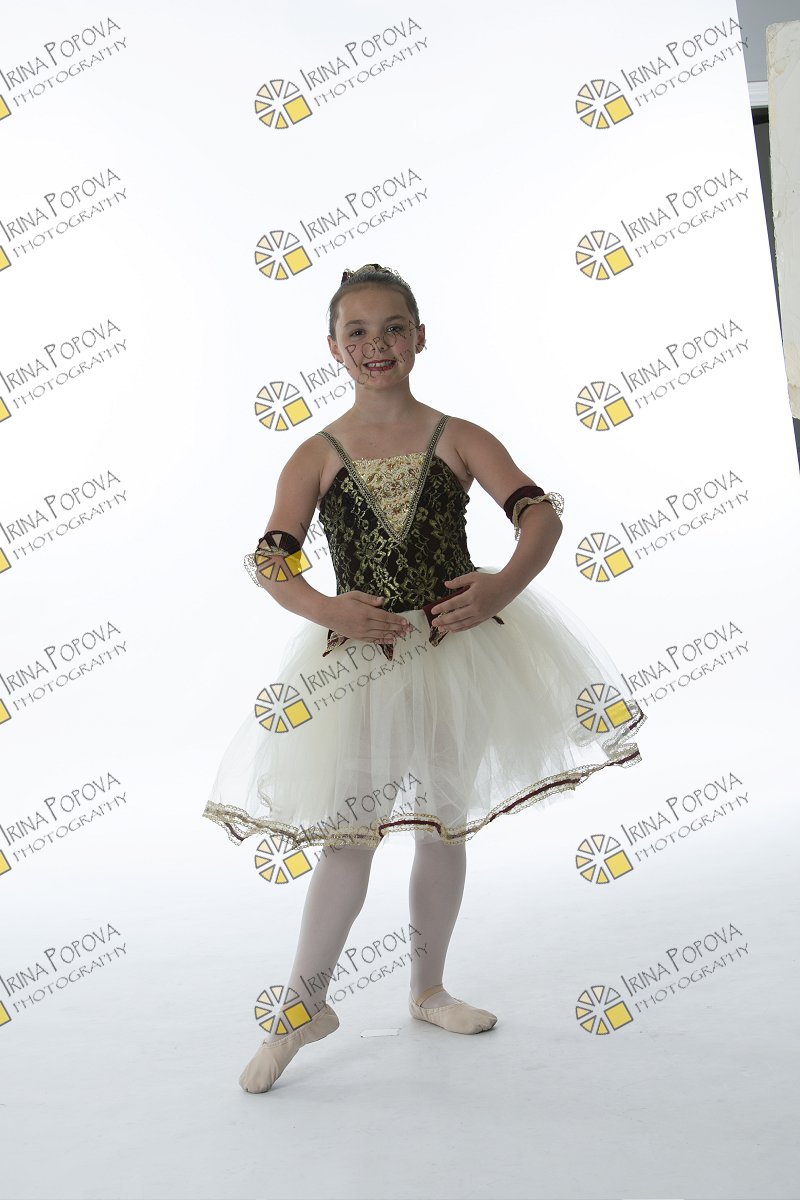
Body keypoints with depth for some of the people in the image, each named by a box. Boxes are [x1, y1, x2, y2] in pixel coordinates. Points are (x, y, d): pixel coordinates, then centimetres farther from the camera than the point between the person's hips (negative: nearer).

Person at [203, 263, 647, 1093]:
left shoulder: (457, 439, 1)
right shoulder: (317, 456, 1)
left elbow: (541, 513, -9)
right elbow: (269, 561, -6)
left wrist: (505, 585, -27)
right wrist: (326, 611, -25)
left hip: (458, 649, 2)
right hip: (358, 657, -1)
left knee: (445, 826, 13)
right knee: (351, 834, 0)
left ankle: (428, 989, 33)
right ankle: (304, 1003, 19)